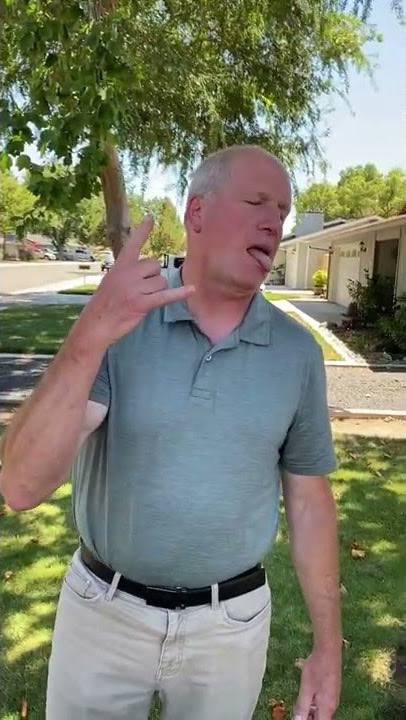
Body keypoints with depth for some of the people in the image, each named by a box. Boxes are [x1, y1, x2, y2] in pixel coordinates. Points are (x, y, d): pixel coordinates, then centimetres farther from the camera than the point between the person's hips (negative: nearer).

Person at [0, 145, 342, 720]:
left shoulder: (298, 352, -7)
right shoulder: (117, 321, -14)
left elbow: (309, 501, 0)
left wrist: (328, 645, 2)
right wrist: (90, 337, -36)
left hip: (230, 625, 1)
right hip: (102, 612, 0)